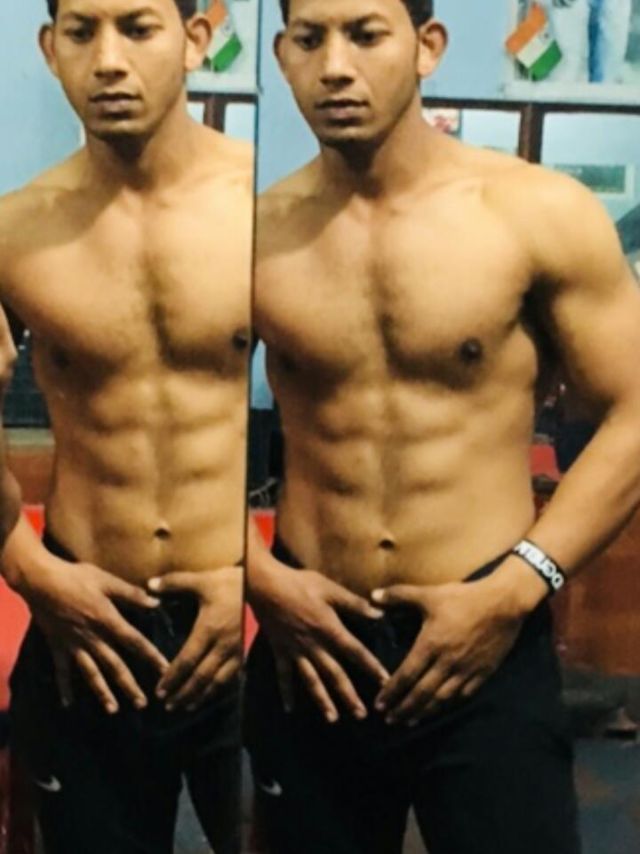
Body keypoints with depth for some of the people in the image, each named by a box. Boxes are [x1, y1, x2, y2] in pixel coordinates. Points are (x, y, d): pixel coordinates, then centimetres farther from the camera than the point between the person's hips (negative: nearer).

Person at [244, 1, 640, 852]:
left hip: (488, 648, -2)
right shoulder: (253, 236, 0)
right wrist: (257, 577, -5)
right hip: (309, 647, 3)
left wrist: (516, 587, -13)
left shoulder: (541, 215, -6)